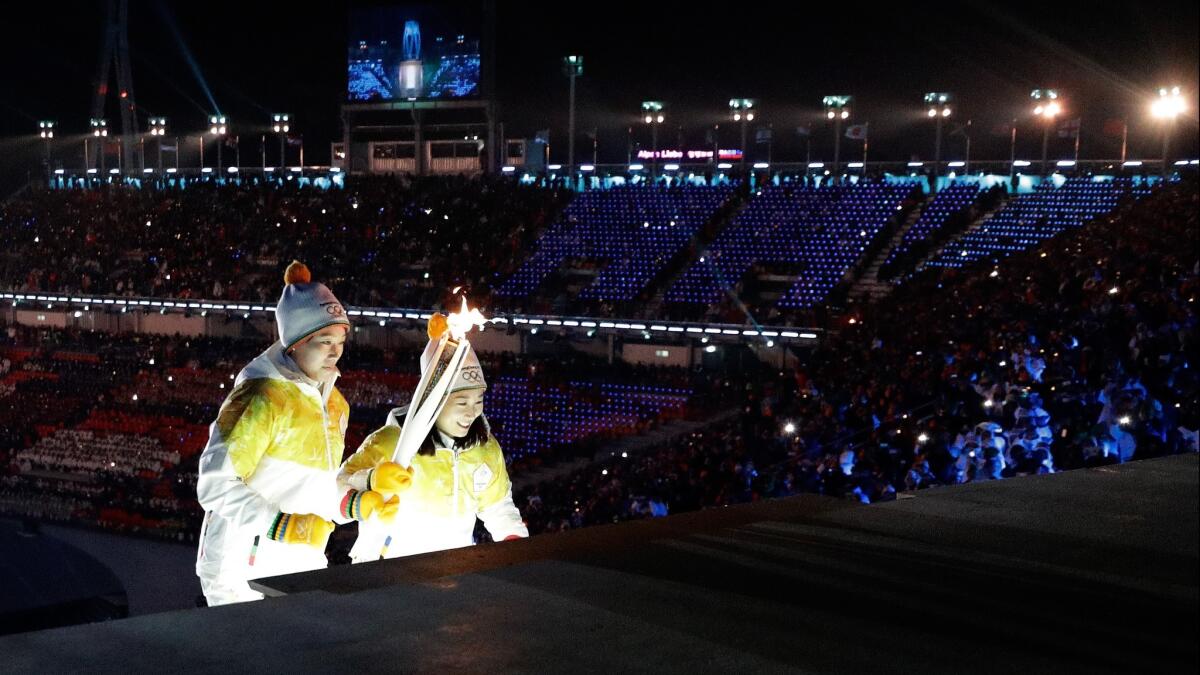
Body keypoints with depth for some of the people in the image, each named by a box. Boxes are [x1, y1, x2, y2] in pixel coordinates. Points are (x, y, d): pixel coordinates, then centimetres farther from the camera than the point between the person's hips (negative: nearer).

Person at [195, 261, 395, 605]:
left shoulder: (335, 403, 10)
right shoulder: (261, 398, -16)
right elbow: (216, 484, -18)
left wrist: (355, 505, 1)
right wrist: (278, 525, -25)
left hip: (303, 565, 7)